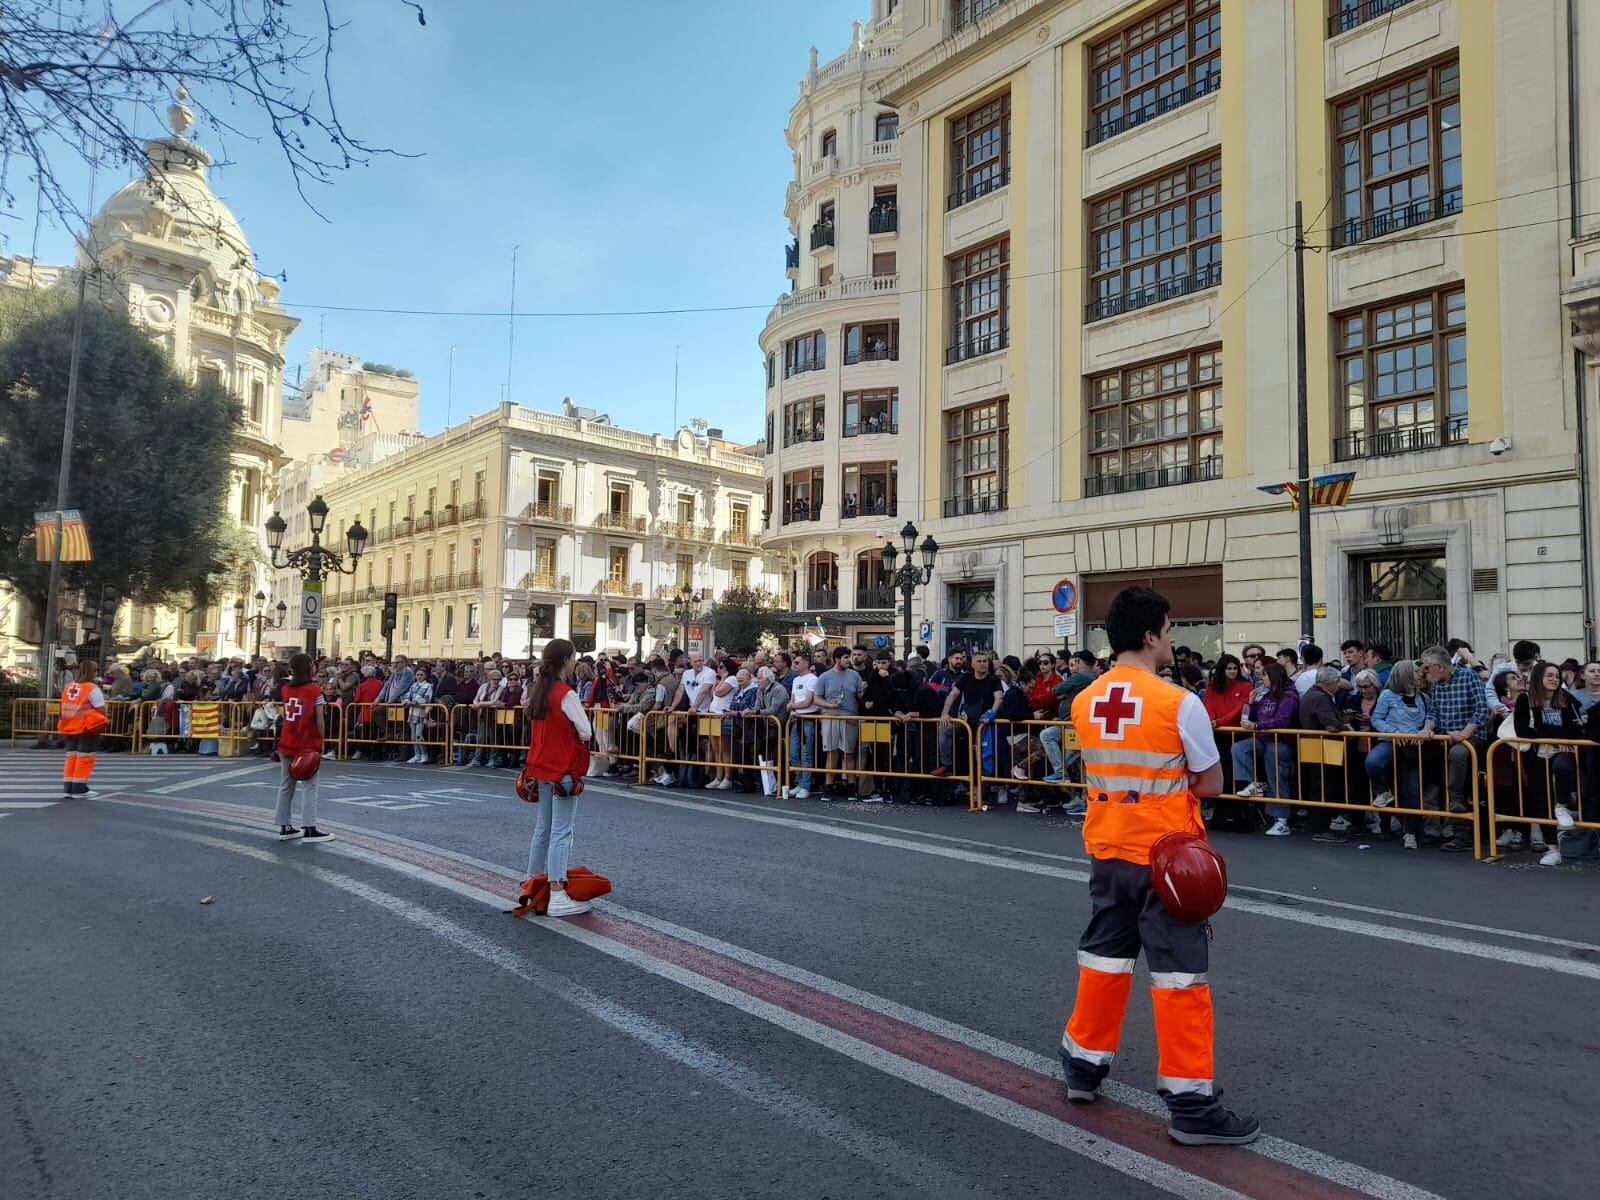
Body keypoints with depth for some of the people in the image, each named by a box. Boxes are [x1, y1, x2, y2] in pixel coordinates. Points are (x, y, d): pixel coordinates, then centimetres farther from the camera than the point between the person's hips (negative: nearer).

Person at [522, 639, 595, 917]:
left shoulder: (538, 689, 6)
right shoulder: (566, 694, -18)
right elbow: (586, 732, -15)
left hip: (542, 767, 8)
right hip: (565, 769, -8)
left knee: (543, 827, 18)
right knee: (561, 831, -5)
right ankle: (557, 896, -4)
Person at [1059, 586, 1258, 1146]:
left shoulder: (1084, 701, 1)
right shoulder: (1180, 703, -16)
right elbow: (1210, 784, -7)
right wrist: (1175, 777, 6)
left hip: (1107, 850, 6)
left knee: (1104, 956, 19)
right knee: (1179, 973, 3)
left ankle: (1084, 1064, 31)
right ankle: (1190, 1103, 10)